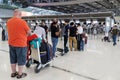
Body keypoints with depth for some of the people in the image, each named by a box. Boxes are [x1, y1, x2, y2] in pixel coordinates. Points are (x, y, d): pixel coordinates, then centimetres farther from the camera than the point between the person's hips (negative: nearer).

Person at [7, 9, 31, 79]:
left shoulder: (8, 22, 4)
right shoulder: (22, 22, -16)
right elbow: (29, 32, -8)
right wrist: (26, 34, 13)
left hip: (11, 43, 7)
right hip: (21, 44, -6)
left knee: (13, 59, 17)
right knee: (21, 59, 7)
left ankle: (13, 73, 30)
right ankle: (20, 74, 18)